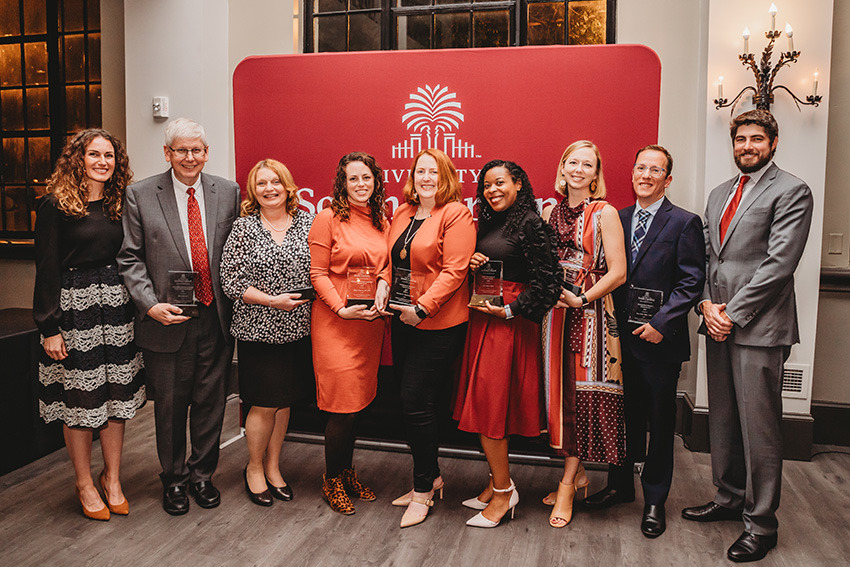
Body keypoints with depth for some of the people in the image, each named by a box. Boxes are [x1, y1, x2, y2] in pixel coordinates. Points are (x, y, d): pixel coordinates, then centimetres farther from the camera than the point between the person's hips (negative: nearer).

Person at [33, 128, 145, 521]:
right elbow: (46, 269, -7)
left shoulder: (121, 204, 9)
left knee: (117, 397, 9)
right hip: (73, 308, -4)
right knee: (79, 401, 5)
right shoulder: (55, 205, -5)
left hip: (117, 308, 4)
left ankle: (112, 478, 25)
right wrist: (49, 327, -10)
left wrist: (138, 308, 5)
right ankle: (84, 485, 22)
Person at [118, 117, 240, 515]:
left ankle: (202, 474, 32)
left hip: (216, 318, 2)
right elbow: (130, 258, -2)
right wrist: (150, 304, -13)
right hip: (167, 319, -1)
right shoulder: (140, 194, -1)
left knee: (210, 401, 12)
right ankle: (174, 479, 31)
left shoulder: (228, 192, 4)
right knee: (170, 405, 11)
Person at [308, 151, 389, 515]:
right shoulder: (328, 219, -6)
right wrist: (342, 309, -17)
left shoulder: (381, 220, 11)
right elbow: (317, 272, -8)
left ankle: (348, 473, 30)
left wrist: (382, 291, -3)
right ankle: (332, 481, 17)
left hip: (371, 321, 6)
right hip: (335, 321, -5)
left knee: (357, 401, 13)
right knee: (342, 406, -3)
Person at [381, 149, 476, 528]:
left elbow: (454, 271, -15)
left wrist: (422, 308, -20)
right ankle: (431, 477, 29)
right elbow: (391, 260, 20)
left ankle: (423, 490, 13)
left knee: (416, 401, -5)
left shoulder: (456, 214, -9)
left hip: (438, 324, -7)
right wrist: (384, 290, 3)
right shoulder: (402, 214, 13)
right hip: (404, 321, 7)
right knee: (410, 401, 11)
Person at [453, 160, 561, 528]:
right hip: (482, 317, 8)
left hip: (509, 322, -8)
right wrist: (471, 263, 2)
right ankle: (496, 484, 24)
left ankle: (504, 492, 9)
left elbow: (544, 281, -14)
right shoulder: (488, 224, 15)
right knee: (485, 404, 11)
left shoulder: (530, 224, -10)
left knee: (488, 404, -6)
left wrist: (510, 310, -16)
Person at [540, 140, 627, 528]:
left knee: (584, 394, 0)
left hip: (591, 313, -5)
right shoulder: (551, 212, 10)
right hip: (556, 311, 5)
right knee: (560, 391, 8)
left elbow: (617, 273, -9)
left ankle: (567, 484, 10)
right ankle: (577, 475, 23)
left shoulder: (605, 213, -5)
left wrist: (581, 299, -12)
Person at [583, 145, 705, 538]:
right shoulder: (618, 219, 9)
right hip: (622, 337, 4)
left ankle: (655, 501, 24)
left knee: (660, 423, 9)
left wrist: (661, 322, -16)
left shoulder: (684, 223, -4)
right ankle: (620, 485, 34)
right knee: (624, 415, 16)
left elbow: (692, 281, -9)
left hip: (659, 342, -4)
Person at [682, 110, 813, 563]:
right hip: (718, 323, 7)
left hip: (759, 327, -7)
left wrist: (733, 313, -14)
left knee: (759, 427, 0)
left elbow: (779, 263, -13)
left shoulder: (791, 192, -5)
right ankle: (729, 498, 31)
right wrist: (706, 304, -1)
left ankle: (761, 524, 13)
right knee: (722, 420, 15)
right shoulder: (719, 194, 17)